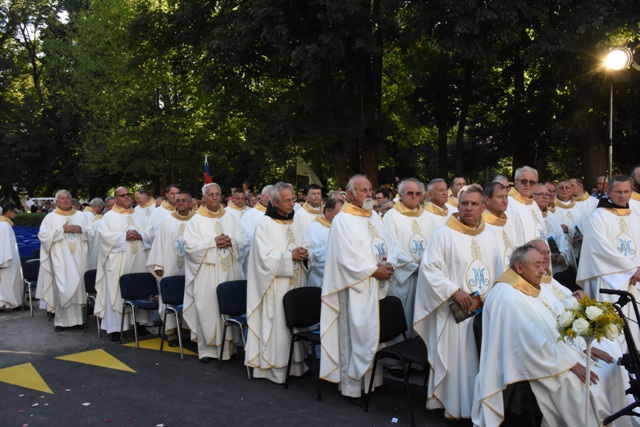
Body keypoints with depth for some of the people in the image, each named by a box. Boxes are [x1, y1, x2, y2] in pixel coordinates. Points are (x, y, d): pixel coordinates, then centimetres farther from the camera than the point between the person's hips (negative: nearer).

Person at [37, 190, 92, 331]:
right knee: (63, 287, -8)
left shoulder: (81, 215, 13)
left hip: (79, 258, 3)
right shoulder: (50, 217, 6)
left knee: (80, 285, 1)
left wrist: (81, 230, -10)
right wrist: (62, 229, -12)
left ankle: (79, 317, 10)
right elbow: (43, 235, -5)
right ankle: (62, 320, -3)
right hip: (60, 259, -2)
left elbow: (91, 234, 10)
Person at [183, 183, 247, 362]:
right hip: (206, 273, -3)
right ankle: (207, 348, 8)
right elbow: (190, 246, -8)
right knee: (207, 310, -1)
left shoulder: (232, 218, 10)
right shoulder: (196, 220, 1)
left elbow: (243, 240, 7)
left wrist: (231, 241, -13)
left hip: (230, 271, 3)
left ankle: (229, 346, 17)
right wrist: (213, 242, -16)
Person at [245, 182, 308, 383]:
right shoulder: (265, 224, -8)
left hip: (295, 282, 6)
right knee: (277, 324, -2)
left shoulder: (296, 222, 11)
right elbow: (265, 256, -15)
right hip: (275, 283, -6)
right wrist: (290, 256, -20)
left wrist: (303, 254, -5)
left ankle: (295, 363, 20)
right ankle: (275, 366, 7)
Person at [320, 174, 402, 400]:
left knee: (376, 333, 11)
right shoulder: (342, 220, -8)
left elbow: (390, 244, 13)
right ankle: (351, 385, 9)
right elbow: (345, 257, -16)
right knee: (355, 335, -2)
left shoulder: (375, 218, 15)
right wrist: (373, 270, -15)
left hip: (378, 287, 7)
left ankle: (374, 380, 23)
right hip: (355, 289, -7)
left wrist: (389, 264, -6)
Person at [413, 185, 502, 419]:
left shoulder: (490, 235, 10)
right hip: (456, 311, -5)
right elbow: (430, 269, -12)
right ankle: (454, 406, 15)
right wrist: (454, 291, -19)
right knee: (457, 358, 1)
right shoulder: (443, 234, -8)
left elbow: (498, 271, 18)